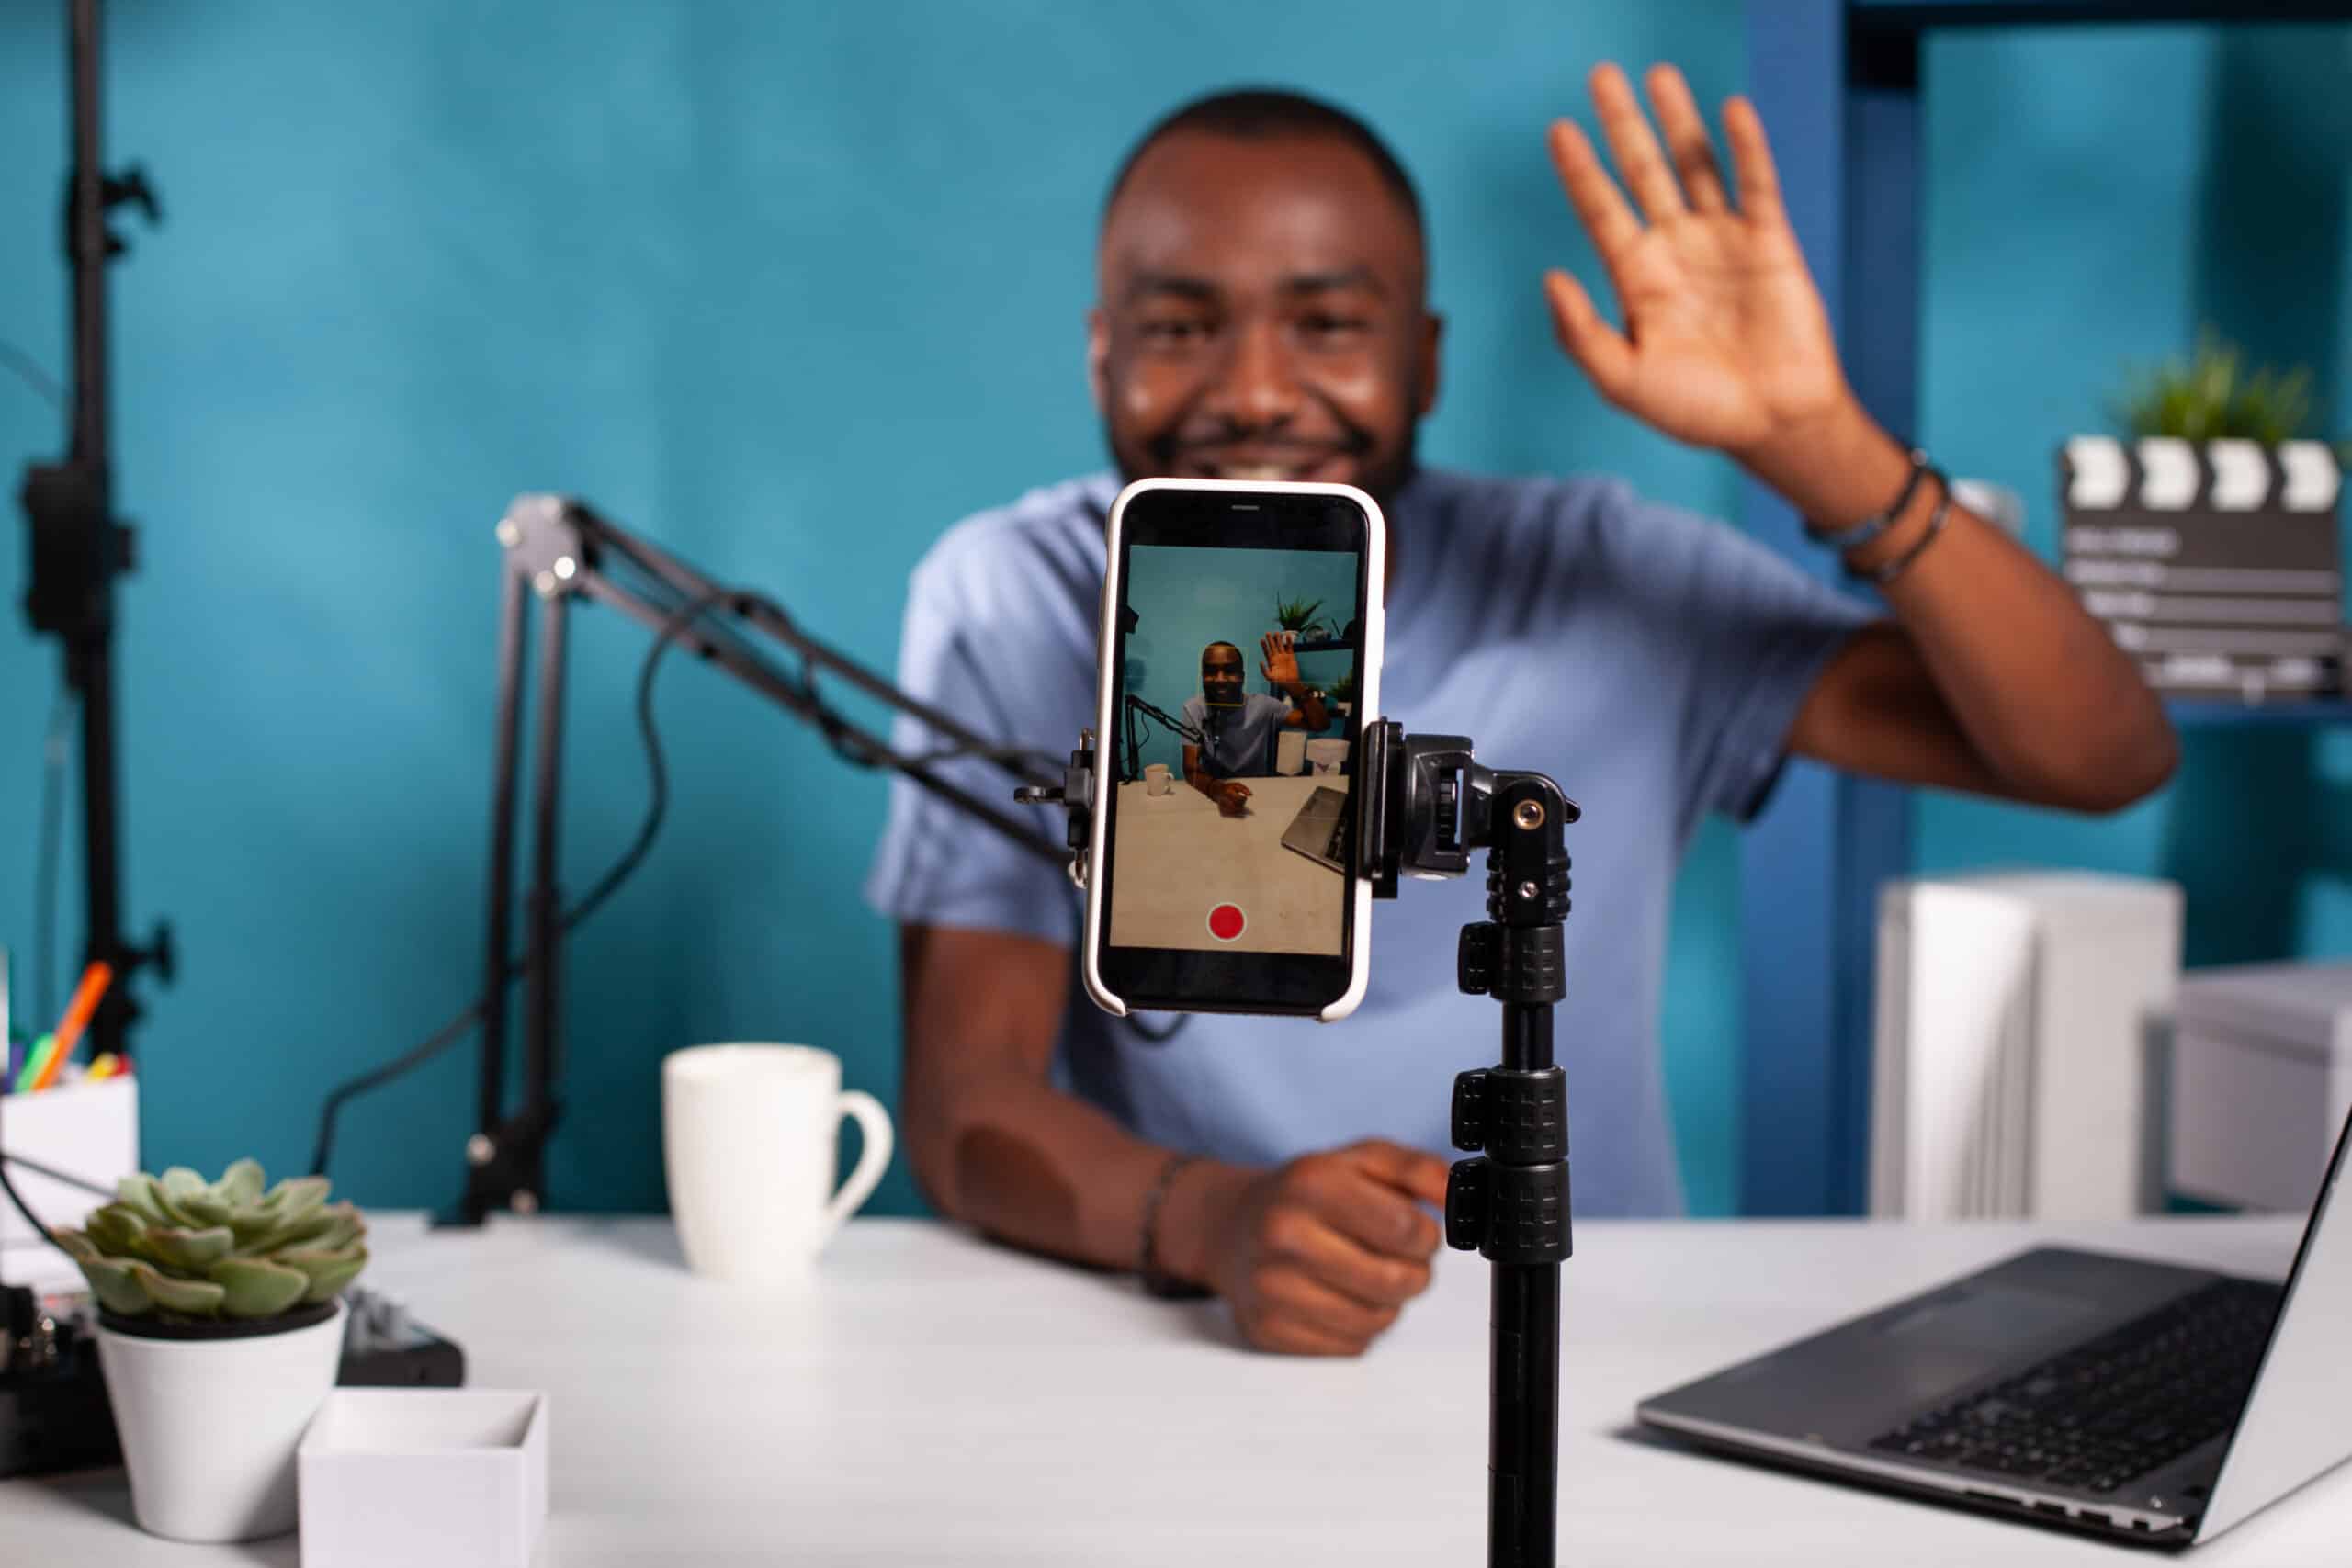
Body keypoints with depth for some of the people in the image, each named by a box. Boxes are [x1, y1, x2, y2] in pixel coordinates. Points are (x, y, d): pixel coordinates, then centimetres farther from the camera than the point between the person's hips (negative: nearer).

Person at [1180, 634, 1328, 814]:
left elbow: (1320, 723, -13)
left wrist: (1295, 687, -30)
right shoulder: (1193, 709, -8)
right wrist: (1217, 789, -39)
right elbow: (1191, 770, -17)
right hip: (1210, 798, 0)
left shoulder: (1262, 706, -8)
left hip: (1257, 797, 0)